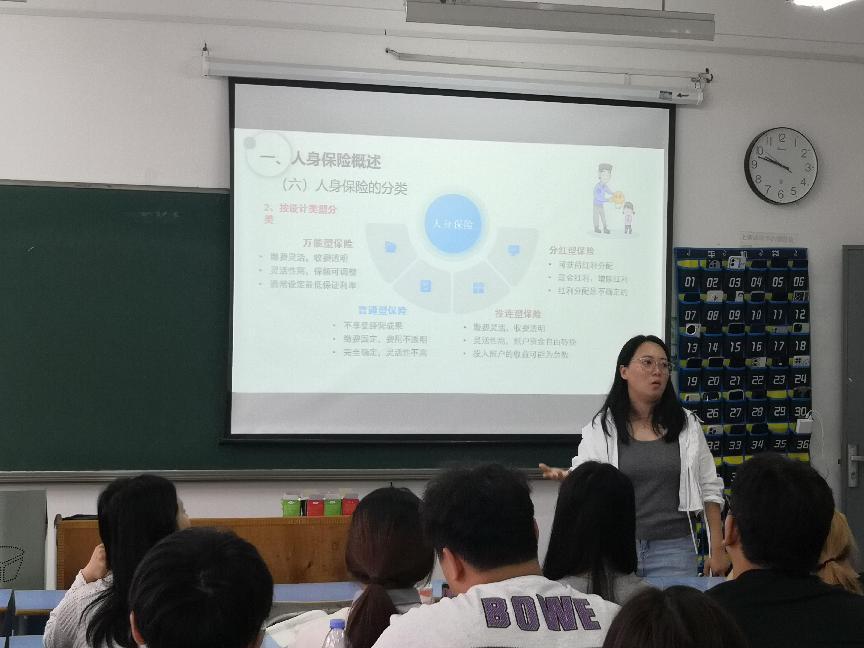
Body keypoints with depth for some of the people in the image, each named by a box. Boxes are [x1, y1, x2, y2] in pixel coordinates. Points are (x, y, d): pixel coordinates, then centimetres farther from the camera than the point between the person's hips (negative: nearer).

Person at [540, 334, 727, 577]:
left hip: (673, 548, 1)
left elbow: (709, 490, 9)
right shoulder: (601, 429, 2)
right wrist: (564, 477, -28)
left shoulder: (687, 425, 6)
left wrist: (717, 549, 4)